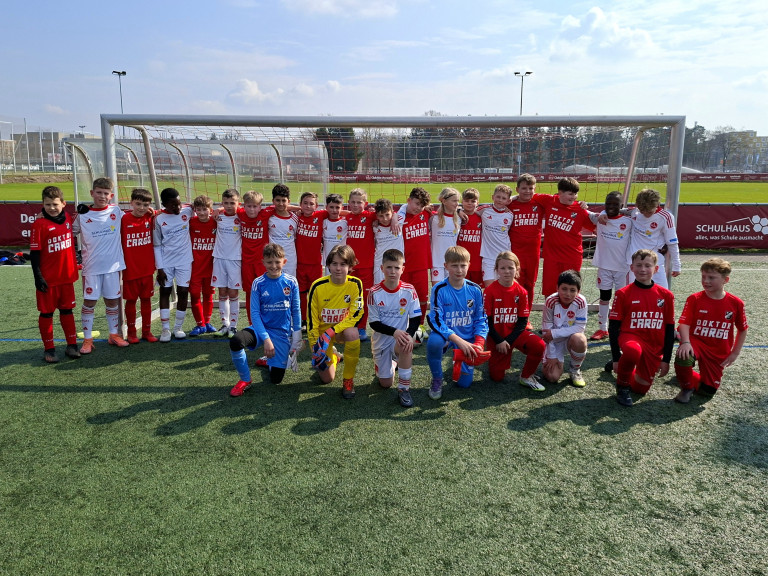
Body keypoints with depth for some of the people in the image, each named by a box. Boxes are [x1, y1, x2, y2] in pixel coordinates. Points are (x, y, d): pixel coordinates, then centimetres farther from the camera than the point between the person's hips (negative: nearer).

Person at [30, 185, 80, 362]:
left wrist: (74, 266, 15)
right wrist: (38, 277, -15)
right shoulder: (40, 224, -12)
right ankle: (49, 349, 16)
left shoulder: (67, 219, 2)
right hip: (48, 278, -5)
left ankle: (72, 345, 23)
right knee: (47, 313, 7)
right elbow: (34, 252, -12)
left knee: (67, 310, 13)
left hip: (67, 276, 5)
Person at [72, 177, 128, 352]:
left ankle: (114, 334, 23)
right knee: (89, 301, 1)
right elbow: (71, 234, 8)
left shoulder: (116, 211, 3)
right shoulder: (83, 214, -1)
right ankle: (87, 339, 9)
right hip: (91, 266, -1)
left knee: (112, 300, 10)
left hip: (113, 265, 1)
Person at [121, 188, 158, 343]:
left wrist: (154, 214, -2)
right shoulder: (124, 219, -10)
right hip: (130, 269, -3)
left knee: (146, 299, 11)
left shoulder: (150, 218, -1)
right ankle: (131, 332, 22)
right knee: (131, 300, 9)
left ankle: (147, 331, 22)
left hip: (147, 268, 3)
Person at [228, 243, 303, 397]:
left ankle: (270, 360, 37)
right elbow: (255, 313, -9)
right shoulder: (258, 283, -8)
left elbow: (296, 312, 2)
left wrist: (296, 341, 1)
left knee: (276, 379, 0)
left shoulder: (291, 282, -5)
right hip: (261, 328, -1)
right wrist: (266, 339, -19)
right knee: (235, 341, -33)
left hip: (282, 333, 1)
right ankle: (245, 380, -7)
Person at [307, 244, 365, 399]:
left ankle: (348, 380, -17)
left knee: (353, 333, -38)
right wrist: (315, 348, -11)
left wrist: (332, 332, -28)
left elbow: (355, 315, -17)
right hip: (323, 331, 1)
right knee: (327, 378, -1)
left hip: (343, 328, 0)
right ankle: (332, 356, 36)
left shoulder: (355, 284, -17)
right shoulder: (318, 286, -18)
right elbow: (311, 319, -10)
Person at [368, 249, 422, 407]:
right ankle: (392, 362, 37)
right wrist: (394, 332, -25)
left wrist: (409, 334, -28)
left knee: (407, 344, -38)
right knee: (386, 383, 0)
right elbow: (374, 323, -9)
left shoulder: (409, 290, -10)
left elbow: (415, 318, -7)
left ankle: (404, 388, -19)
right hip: (381, 340, 1)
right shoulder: (374, 293, -11)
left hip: (401, 337, -1)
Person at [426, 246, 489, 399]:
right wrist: (459, 341, -30)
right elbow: (436, 320, -19)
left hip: (467, 339, 2)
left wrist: (478, 343, -15)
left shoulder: (475, 290, -4)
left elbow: (481, 319, 2)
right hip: (445, 334, -2)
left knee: (464, 383, -5)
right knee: (434, 341, -39)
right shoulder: (439, 289, -13)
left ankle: (459, 360, 32)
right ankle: (437, 380, -9)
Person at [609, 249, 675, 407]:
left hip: (654, 346, 3)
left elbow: (669, 329, 8)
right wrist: (616, 358, -7)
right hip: (631, 336, -3)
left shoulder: (666, 295, 2)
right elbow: (613, 327, -3)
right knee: (633, 351, -40)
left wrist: (666, 359, 6)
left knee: (641, 389, 2)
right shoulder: (623, 294, -5)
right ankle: (622, 385, -11)